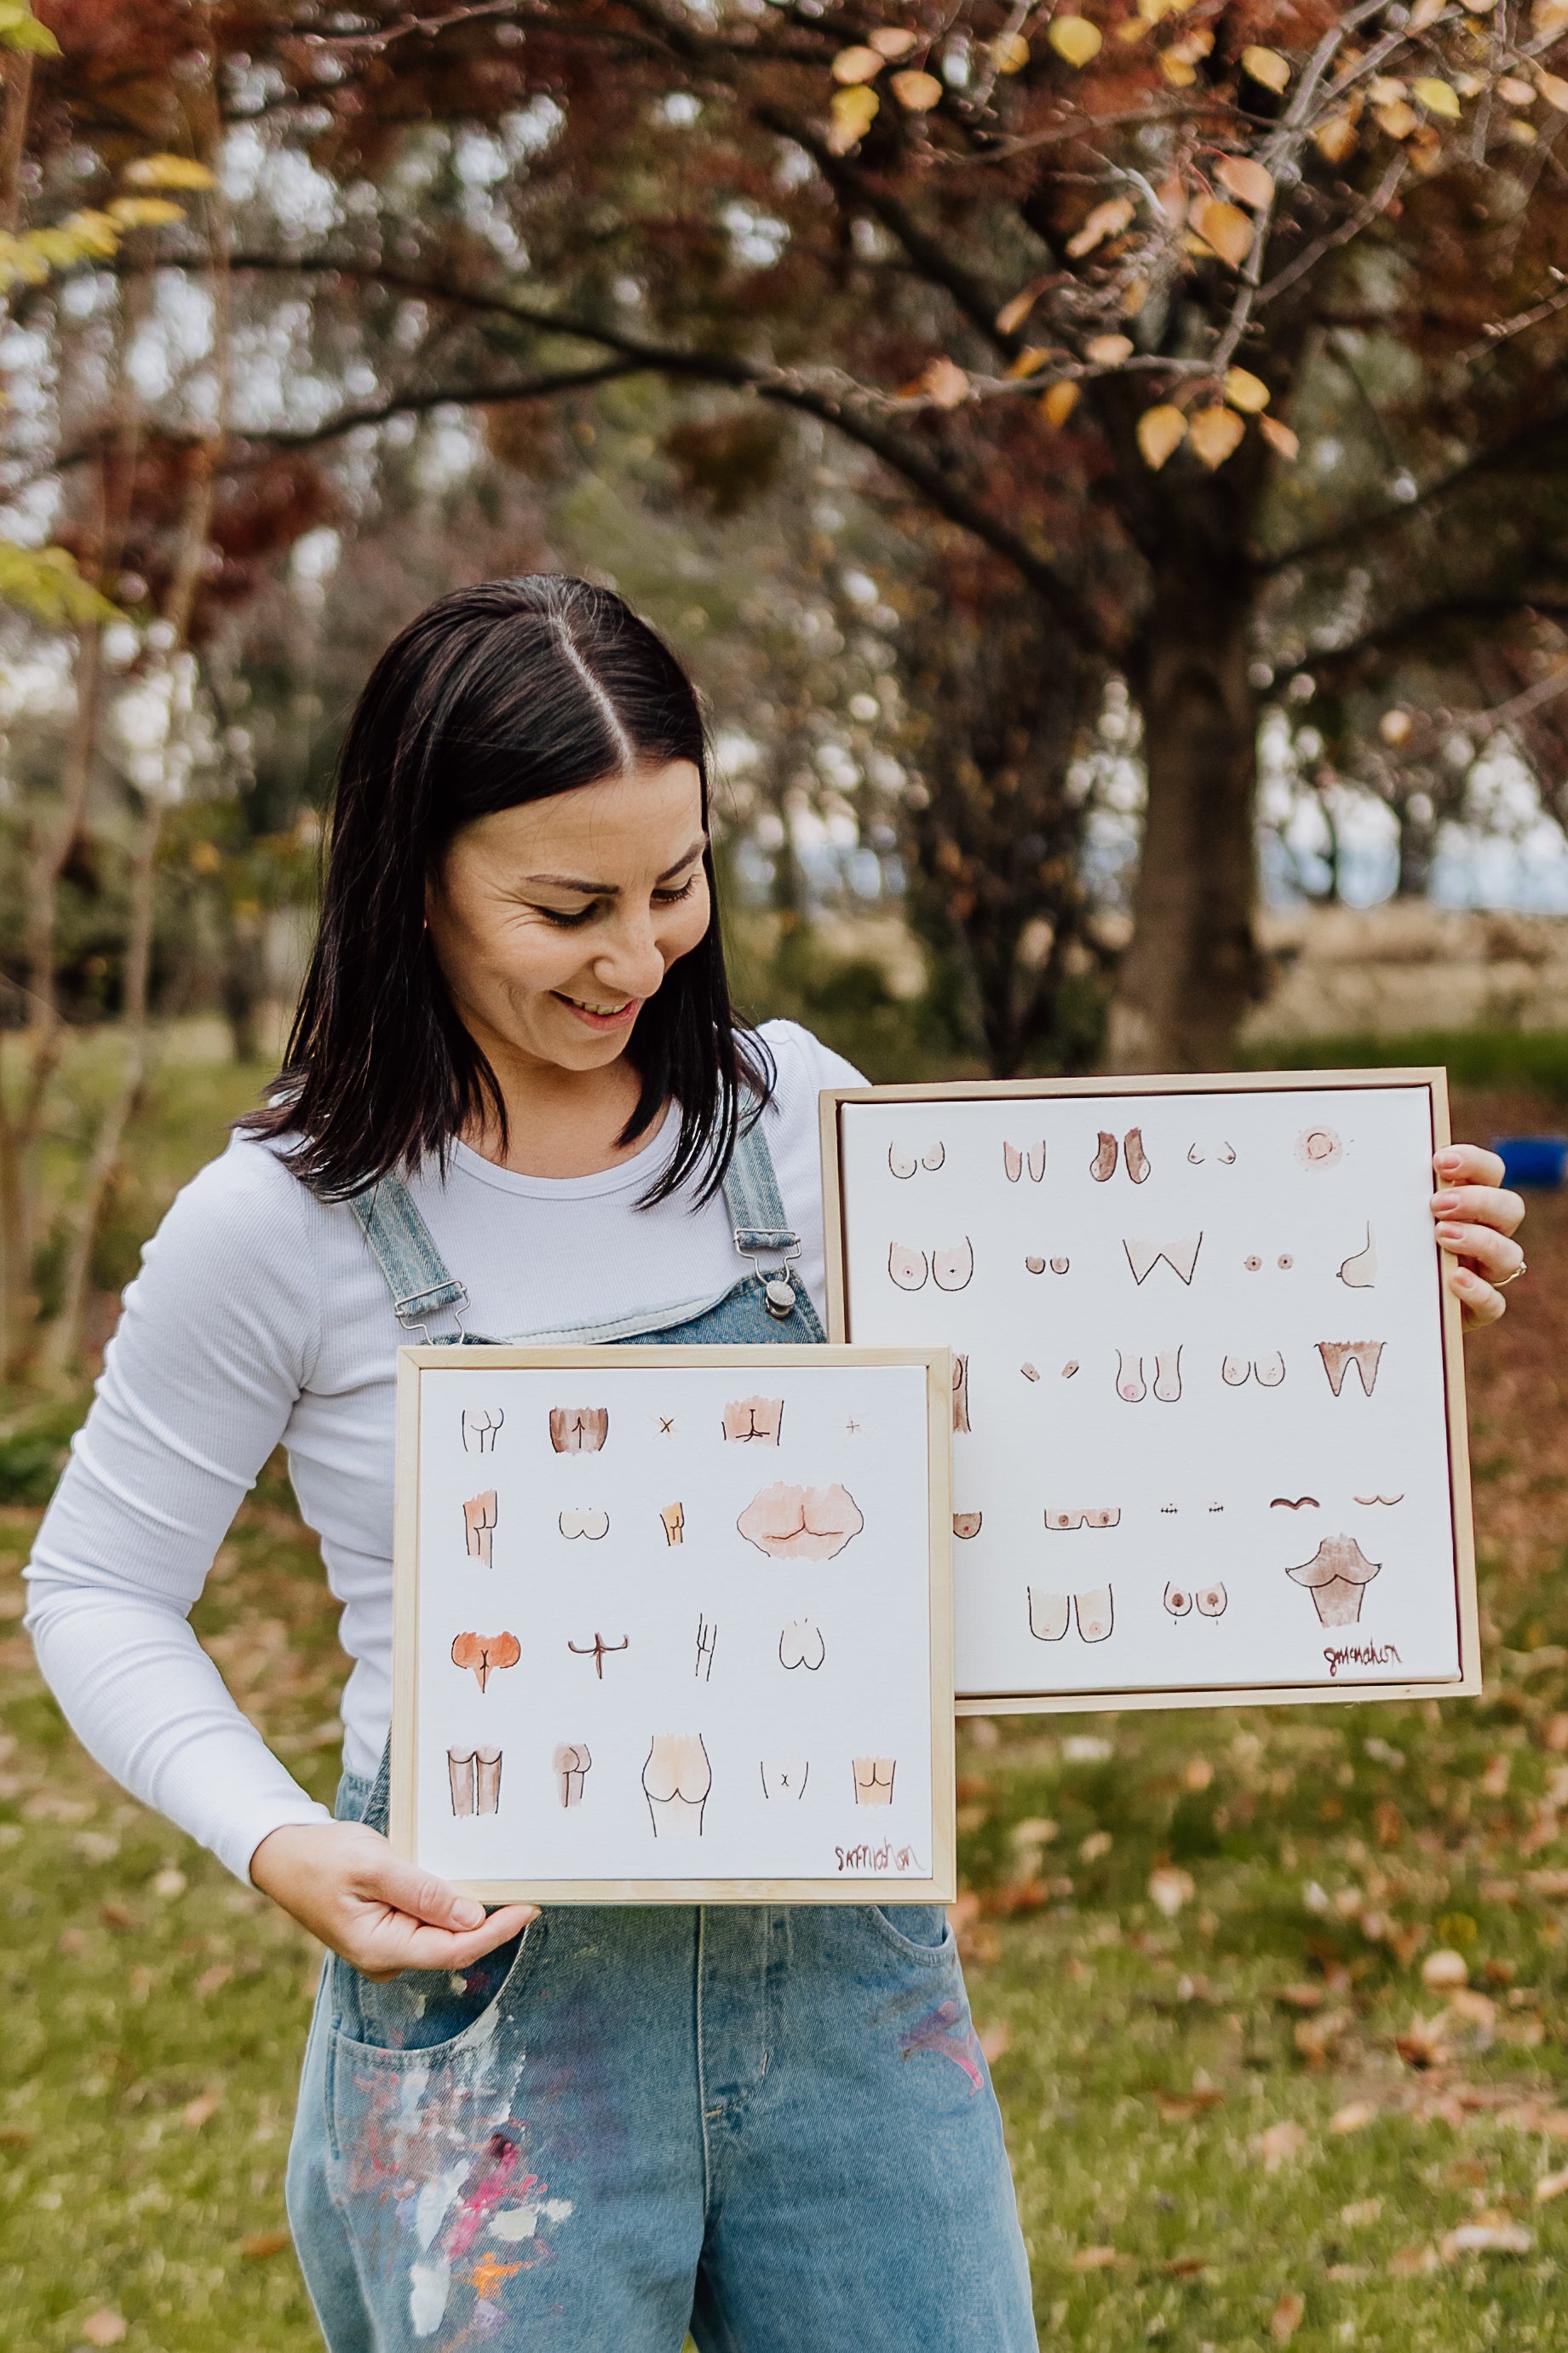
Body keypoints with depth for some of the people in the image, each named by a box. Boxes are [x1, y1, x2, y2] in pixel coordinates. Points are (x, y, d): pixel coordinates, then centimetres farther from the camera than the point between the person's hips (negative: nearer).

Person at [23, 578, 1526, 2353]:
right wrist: (276, 1845, -16)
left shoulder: (788, 1109, 0)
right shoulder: (279, 1226, -10)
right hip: (497, 1991, -3)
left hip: (847, 1964, 4)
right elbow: (99, 1591, 0)